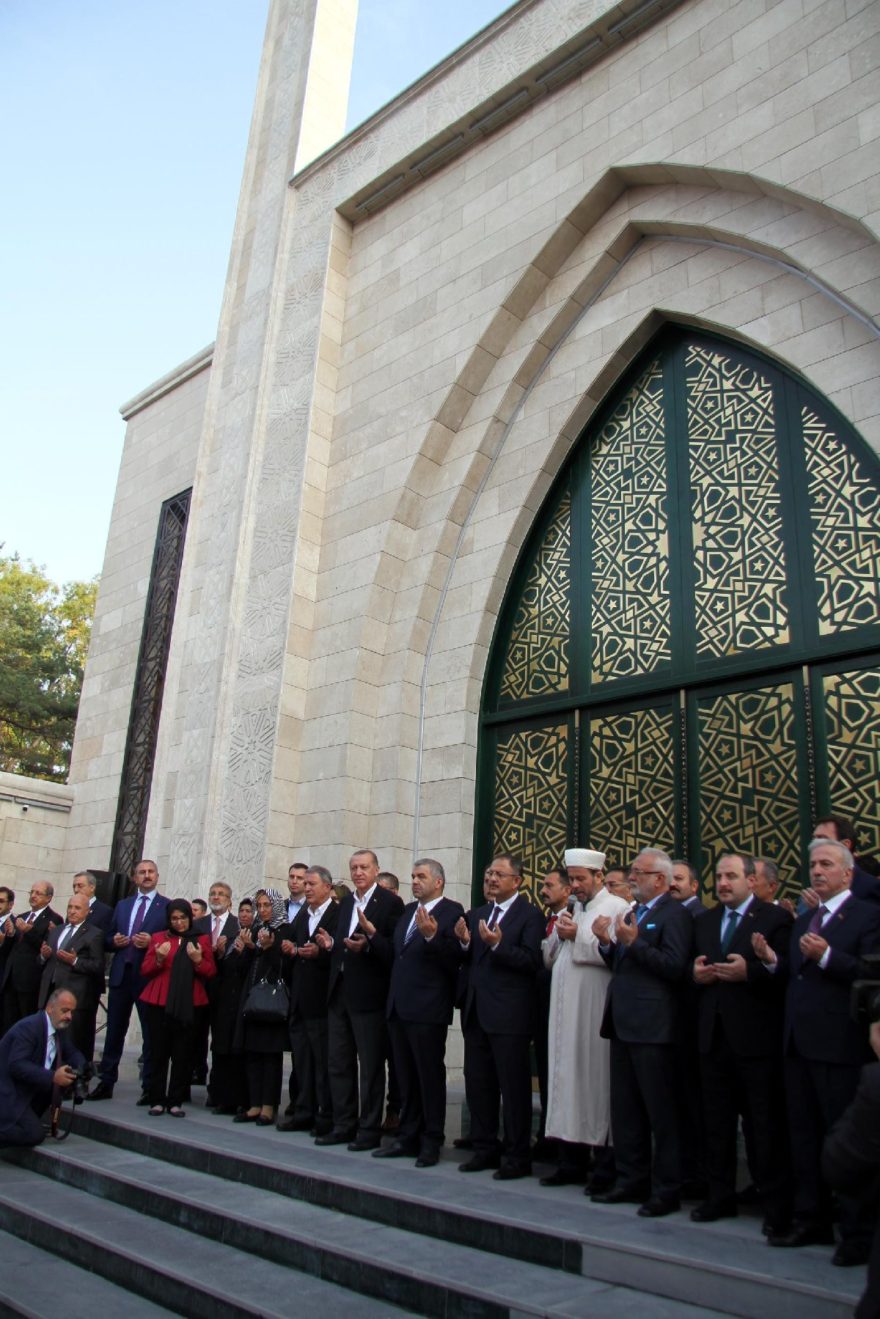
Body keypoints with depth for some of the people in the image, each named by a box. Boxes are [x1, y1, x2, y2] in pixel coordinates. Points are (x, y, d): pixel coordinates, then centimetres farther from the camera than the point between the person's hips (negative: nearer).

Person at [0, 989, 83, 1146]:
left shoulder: (60, 1028, 5)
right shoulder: (28, 1027, -21)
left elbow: (73, 1053, 15)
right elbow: (16, 1065, -29)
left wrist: (82, 1070, -7)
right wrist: (52, 1077, -34)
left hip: (28, 1089, 9)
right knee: (34, 1134, -20)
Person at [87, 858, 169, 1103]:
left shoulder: (168, 906, 0)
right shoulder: (122, 905, 15)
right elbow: (108, 939, 17)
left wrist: (152, 942, -19)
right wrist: (114, 941, -5)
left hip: (149, 976, -4)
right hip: (121, 974, 4)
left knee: (150, 1033, 3)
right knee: (114, 1031, 9)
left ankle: (149, 1087, 10)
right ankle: (106, 1083, 20)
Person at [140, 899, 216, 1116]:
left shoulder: (202, 940, 9)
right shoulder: (158, 938, 10)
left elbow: (211, 972, 5)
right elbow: (144, 970, 6)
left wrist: (198, 960, -13)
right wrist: (158, 959, -12)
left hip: (188, 1005, 0)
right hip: (159, 1003, 0)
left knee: (183, 1054, 0)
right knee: (158, 1052, 1)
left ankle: (175, 1102, 8)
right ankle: (157, 1100, 11)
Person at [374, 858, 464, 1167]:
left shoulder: (452, 912, -9)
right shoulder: (408, 911, 16)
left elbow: (455, 958, -17)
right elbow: (397, 952, 16)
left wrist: (432, 936, -30)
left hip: (427, 1009, -8)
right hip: (399, 1006, 8)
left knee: (430, 1076, 2)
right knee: (406, 1077, 15)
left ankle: (431, 1142, 13)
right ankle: (407, 1138, 25)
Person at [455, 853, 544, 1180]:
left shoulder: (529, 915, -8)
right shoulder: (476, 915, 14)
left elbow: (531, 961, -18)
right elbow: (468, 961, 12)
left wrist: (498, 945, -27)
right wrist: (464, 942, -8)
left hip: (509, 1015, -7)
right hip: (476, 1014, 7)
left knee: (514, 1088, 2)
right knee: (478, 1084, 15)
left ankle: (517, 1156, 14)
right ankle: (485, 1149, 28)